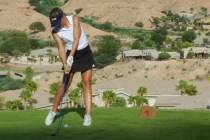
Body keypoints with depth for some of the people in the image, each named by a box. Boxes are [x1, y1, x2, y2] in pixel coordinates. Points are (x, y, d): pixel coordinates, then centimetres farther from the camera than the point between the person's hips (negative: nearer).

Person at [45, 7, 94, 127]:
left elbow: (76, 39, -24)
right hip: (70, 55, 0)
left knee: (87, 83, -7)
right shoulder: (55, 32, -13)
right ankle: (53, 112, 10)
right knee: (65, 85, -3)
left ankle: (88, 115, -9)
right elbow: (61, 48, -19)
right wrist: (65, 65, -32)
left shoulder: (74, 19, -16)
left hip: (85, 53, 0)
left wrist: (71, 57, -32)